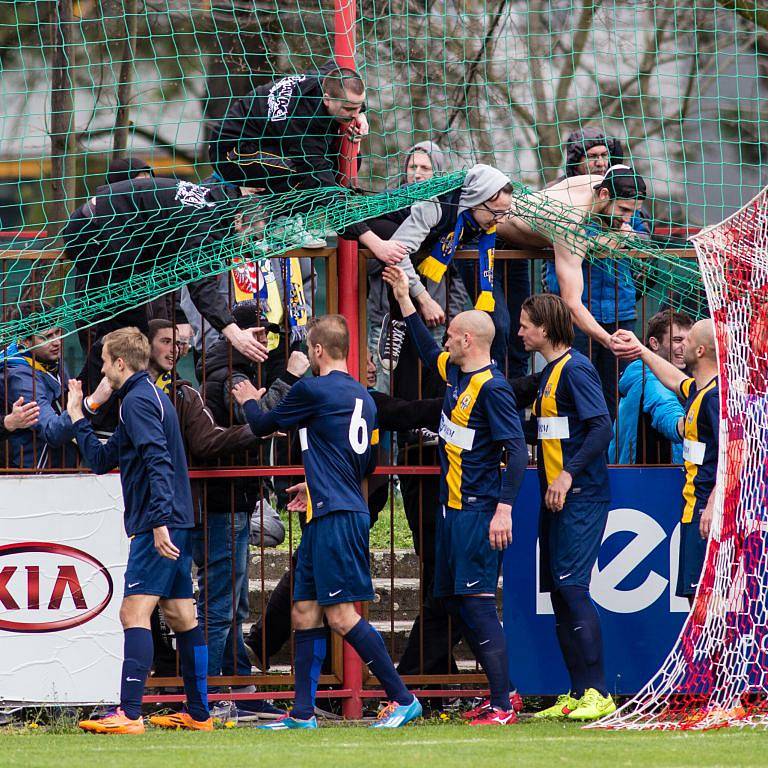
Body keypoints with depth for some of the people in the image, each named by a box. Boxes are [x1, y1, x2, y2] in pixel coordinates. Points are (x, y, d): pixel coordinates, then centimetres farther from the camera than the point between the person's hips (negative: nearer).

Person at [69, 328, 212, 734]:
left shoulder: (137, 400, -10)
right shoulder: (151, 396, 21)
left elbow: (159, 462, -23)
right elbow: (102, 460, 27)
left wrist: (159, 521, -29)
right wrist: (77, 417, 27)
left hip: (158, 529, -10)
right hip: (178, 525, 10)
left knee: (134, 613, -14)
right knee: (181, 616, 13)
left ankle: (128, 714, -21)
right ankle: (199, 713, 16)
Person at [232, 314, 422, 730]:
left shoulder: (312, 390, -10)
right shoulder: (362, 396, 14)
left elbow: (263, 426, 4)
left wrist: (249, 400, 27)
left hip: (334, 517, -9)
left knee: (341, 615, -9)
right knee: (305, 612, 10)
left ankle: (402, 698, -9)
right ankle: (302, 714, 11)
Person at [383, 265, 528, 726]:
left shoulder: (492, 388, -15)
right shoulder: (455, 372, 11)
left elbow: (517, 450, -20)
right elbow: (429, 353, 34)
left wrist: (504, 509, -26)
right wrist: (404, 300, 34)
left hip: (479, 512, -10)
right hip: (453, 509, 10)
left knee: (478, 602, -13)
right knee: (455, 601, 11)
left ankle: (503, 706, -13)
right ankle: (502, 691, 17)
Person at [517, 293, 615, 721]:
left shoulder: (576, 370, -11)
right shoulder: (549, 372, 18)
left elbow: (602, 429, -19)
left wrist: (569, 473, -23)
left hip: (581, 495, -10)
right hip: (556, 496, 10)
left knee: (571, 586, -14)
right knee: (559, 592, 8)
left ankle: (598, 694, -14)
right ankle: (578, 694, 11)